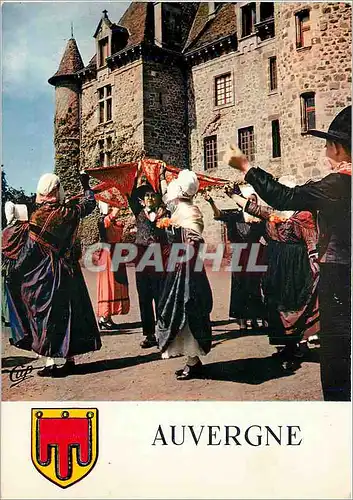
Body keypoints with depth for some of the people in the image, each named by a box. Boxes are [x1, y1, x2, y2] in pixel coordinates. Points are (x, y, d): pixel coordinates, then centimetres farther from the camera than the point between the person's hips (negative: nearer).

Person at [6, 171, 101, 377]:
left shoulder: (39, 216, -12)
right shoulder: (70, 212, -2)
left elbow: (29, 249, -11)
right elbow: (90, 202, 19)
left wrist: (16, 273, -1)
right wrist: (86, 185, 37)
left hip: (44, 273, -3)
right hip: (69, 271, 4)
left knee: (45, 313, 3)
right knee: (69, 311, 10)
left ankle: (50, 363, 4)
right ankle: (70, 358, 18)